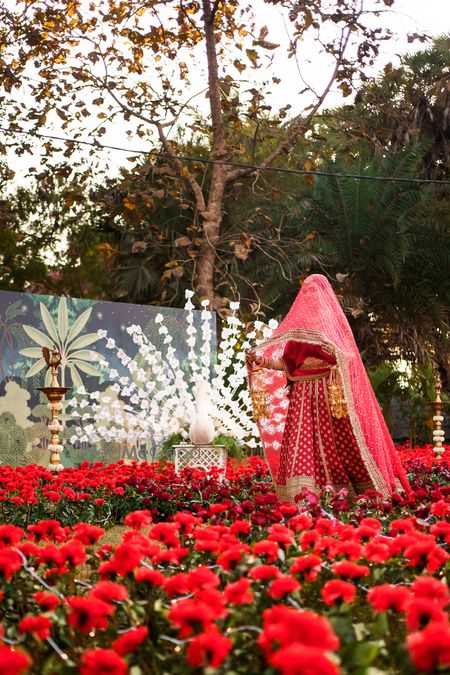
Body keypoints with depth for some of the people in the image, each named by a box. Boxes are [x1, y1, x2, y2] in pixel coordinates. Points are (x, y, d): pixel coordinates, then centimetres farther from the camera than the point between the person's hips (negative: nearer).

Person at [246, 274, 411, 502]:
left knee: (341, 445, -4)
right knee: (301, 448, -8)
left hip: (332, 395, -3)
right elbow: (286, 361, 7)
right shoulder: (299, 324, 14)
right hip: (303, 398, 3)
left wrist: (331, 352, -26)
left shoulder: (334, 322, 7)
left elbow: (347, 356, -5)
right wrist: (263, 361, -9)